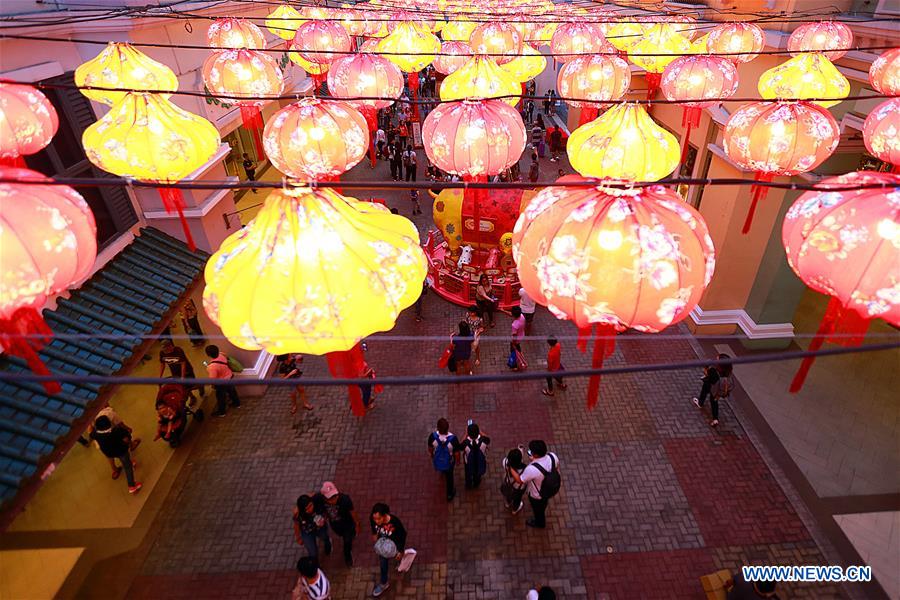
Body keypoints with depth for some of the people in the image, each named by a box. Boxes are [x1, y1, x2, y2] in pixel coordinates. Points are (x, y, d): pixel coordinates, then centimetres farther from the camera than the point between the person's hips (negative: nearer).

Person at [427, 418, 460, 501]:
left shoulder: (432, 436, -35)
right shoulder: (453, 438, -39)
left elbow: (430, 449, -13)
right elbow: (457, 453, -21)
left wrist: (432, 455, 10)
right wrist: (458, 460, 3)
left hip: (437, 461, 1)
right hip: (449, 462, -1)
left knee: (440, 469, 39)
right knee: (449, 477, 29)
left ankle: (442, 472, 75)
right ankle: (450, 494, 53)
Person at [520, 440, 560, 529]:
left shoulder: (531, 469, -46)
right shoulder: (553, 456, -30)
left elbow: (520, 480, -26)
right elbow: (557, 469, -6)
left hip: (536, 496, -4)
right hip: (550, 489, 4)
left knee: (538, 509, 31)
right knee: (543, 503, 39)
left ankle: (539, 523, 60)